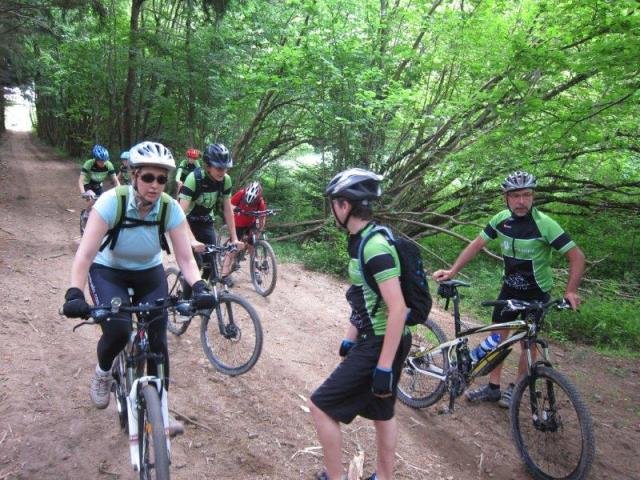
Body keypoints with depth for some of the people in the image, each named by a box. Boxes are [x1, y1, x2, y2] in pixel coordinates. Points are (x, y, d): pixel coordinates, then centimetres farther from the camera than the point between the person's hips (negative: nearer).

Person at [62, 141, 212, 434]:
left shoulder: (171, 208, -20)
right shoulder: (111, 202, -27)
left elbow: (185, 258, -21)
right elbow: (85, 254, -31)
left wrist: (198, 286, -39)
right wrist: (74, 293, -45)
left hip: (149, 274, 2)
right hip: (108, 272, -2)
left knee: (158, 341, -7)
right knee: (118, 331, -26)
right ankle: (103, 372, 10)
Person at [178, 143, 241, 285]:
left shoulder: (226, 180, -17)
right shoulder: (194, 178, -32)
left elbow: (228, 210, -9)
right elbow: (181, 213, -37)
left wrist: (234, 238, -14)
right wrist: (193, 240, -49)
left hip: (206, 222, 5)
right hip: (188, 222, -4)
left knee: (211, 264, -4)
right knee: (195, 264, -18)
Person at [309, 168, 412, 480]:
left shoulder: (375, 246, -23)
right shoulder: (362, 240, 8)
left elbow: (398, 309, -26)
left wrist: (384, 366, -24)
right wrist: (349, 339, 23)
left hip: (380, 344, -10)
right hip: (375, 339, 10)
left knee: (320, 406, -1)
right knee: (382, 413, 21)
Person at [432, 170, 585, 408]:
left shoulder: (544, 224, -23)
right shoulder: (502, 219, -10)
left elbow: (577, 256, -19)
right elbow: (476, 245, -4)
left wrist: (570, 291, -28)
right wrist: (452, 271, -12)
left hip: (536, 292, -4)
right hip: (509, 288, 4)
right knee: (498, 335, 7)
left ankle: (516, 387, 25)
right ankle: (493, 387, 20)